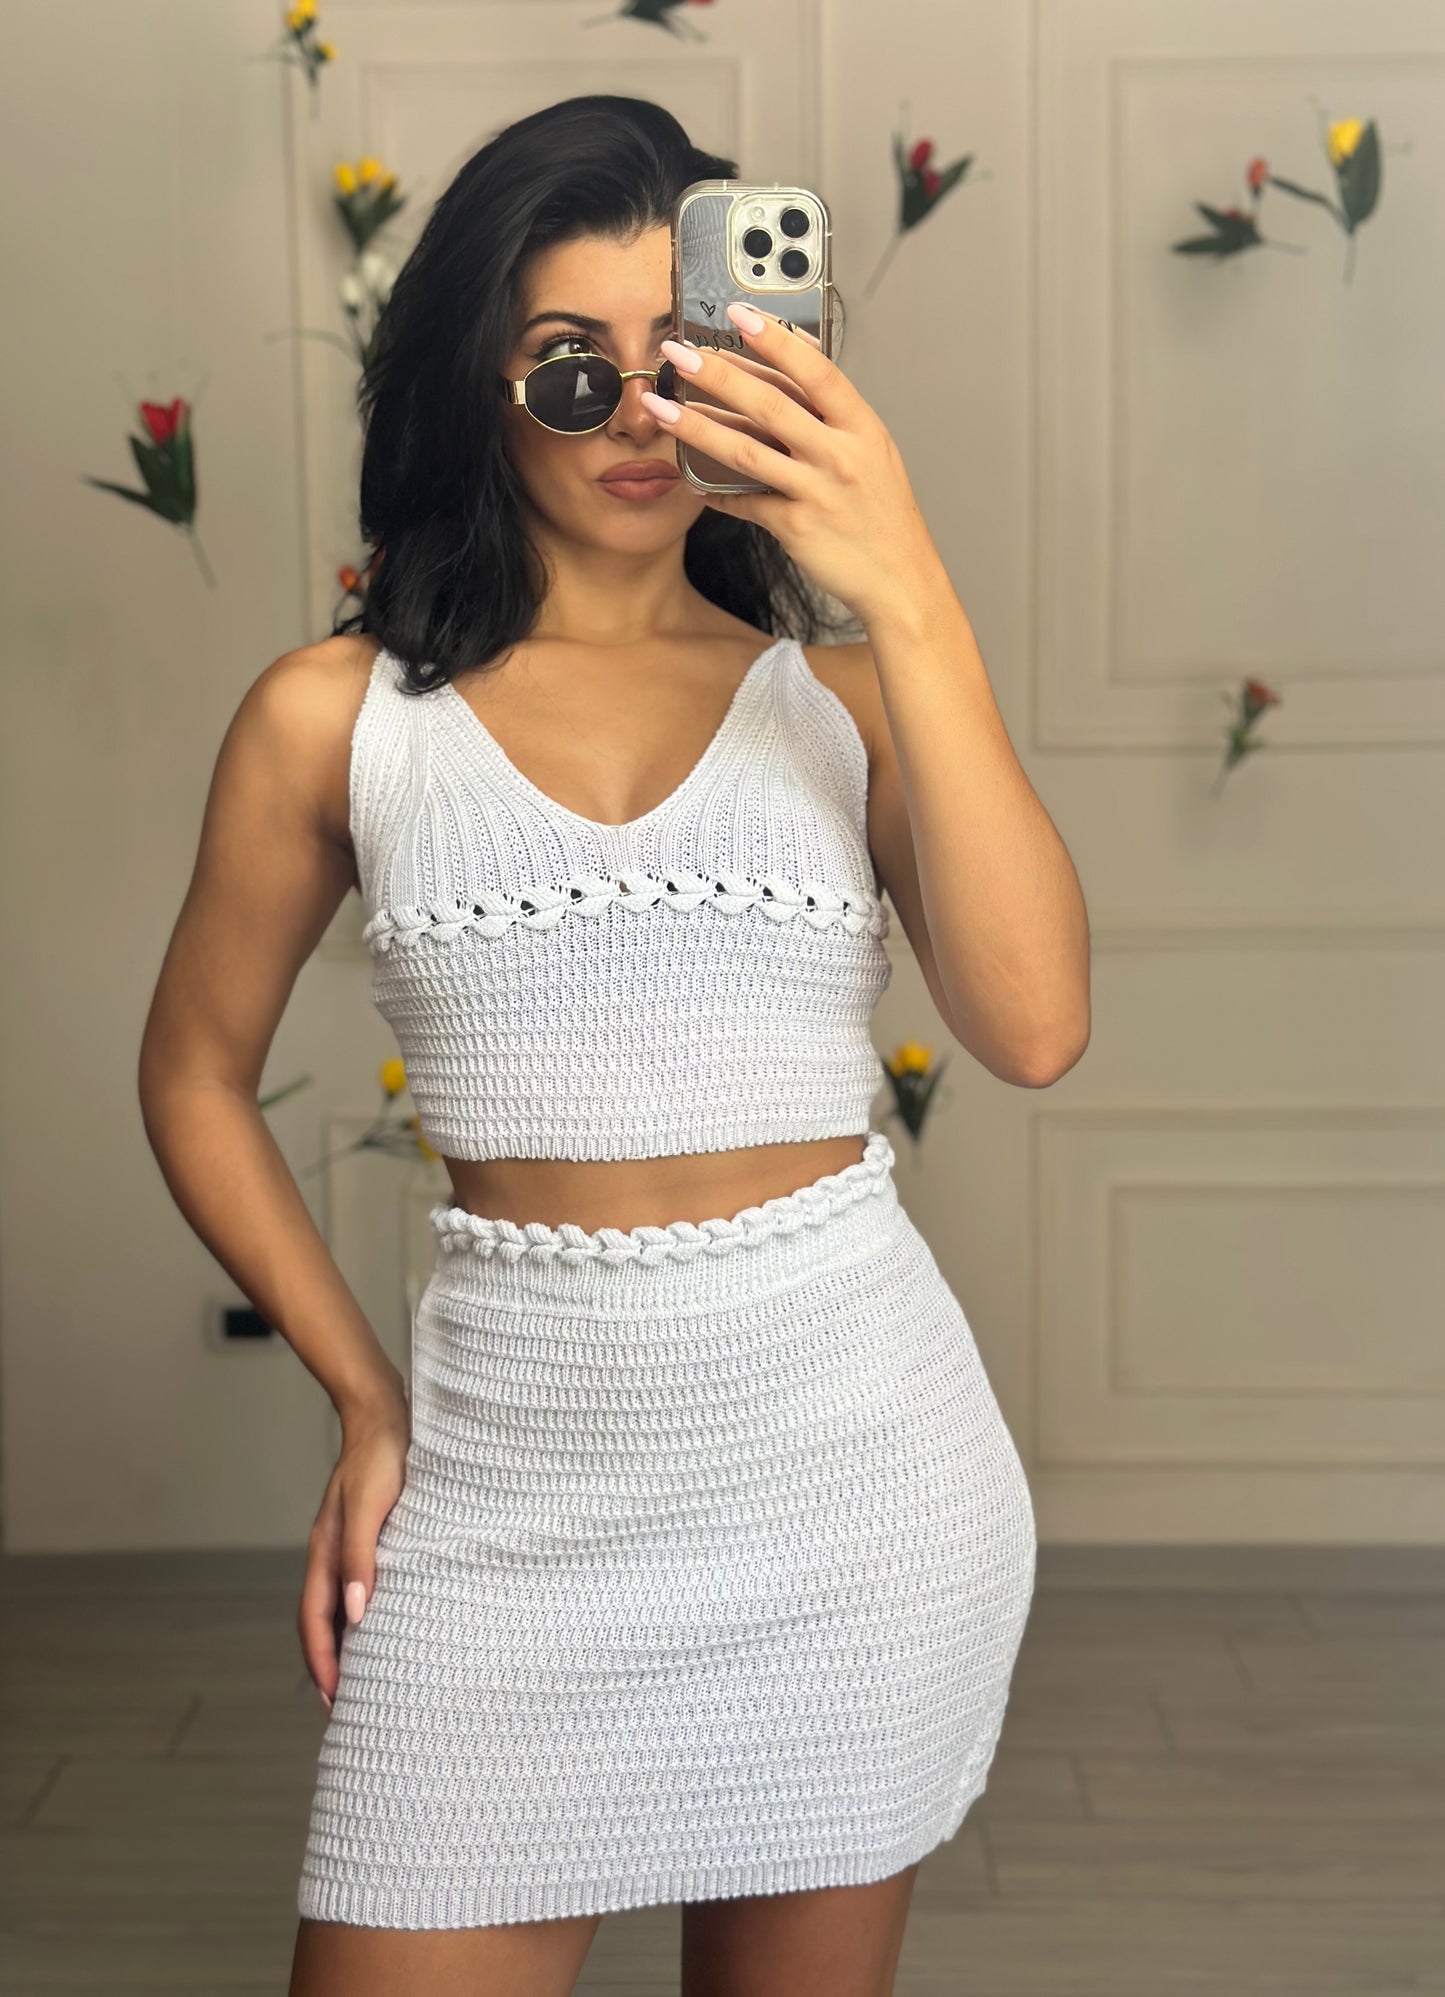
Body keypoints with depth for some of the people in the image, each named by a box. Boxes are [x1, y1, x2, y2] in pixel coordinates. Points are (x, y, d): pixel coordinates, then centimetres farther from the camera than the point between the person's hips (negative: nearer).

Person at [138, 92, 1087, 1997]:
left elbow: (1034, 1026, -14)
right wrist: (367, 1402, 6)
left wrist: (911, 600, -20)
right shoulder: (336, 716, 0)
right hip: (512, 1474, 0)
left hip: (853, 1446, 1)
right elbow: (196, 1076, 11)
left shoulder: (843, 688, 1)